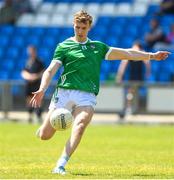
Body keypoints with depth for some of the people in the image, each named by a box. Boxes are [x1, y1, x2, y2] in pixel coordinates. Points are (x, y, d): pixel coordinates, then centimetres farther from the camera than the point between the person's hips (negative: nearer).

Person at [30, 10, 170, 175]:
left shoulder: (98, 47, 20)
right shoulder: (64, 46, 10)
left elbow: (126, 53, 24)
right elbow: (50, 70, 2)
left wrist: (151, 56, 20)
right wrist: (42, 90, -15)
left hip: (87, 95, 1)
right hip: (65, 92, -1)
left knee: (80, 125, -29)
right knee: (44, 135, -5)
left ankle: (60, 165, -34)